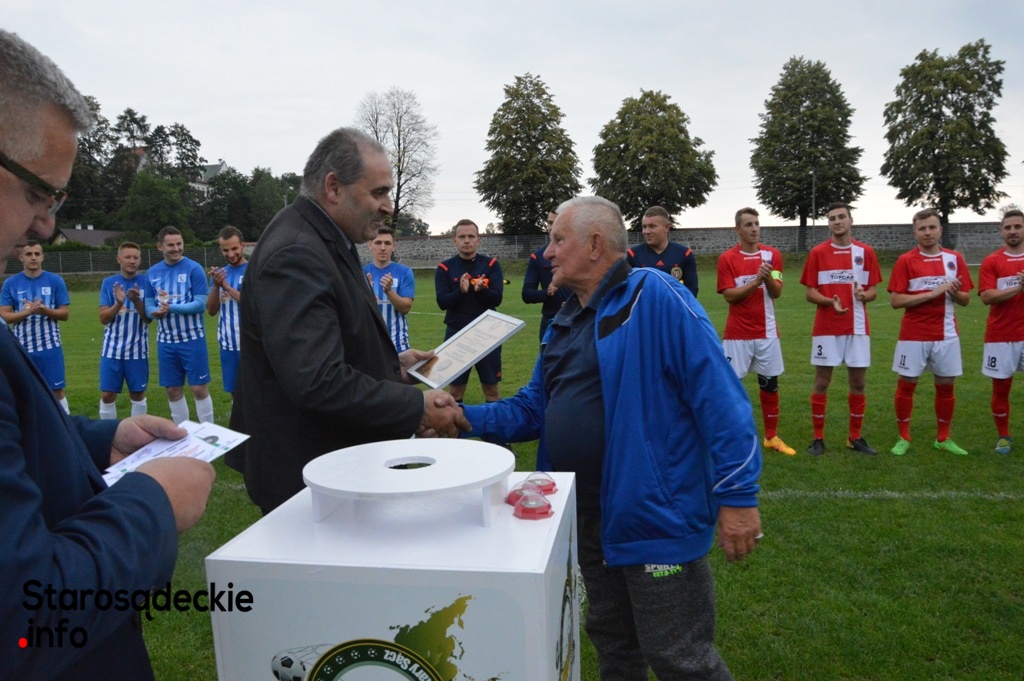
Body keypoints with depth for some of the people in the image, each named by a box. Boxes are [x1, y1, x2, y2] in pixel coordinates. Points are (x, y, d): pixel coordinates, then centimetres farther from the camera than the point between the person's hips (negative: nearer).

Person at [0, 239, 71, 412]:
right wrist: (28, 311, -17)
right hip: (22, 349, 1)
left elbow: (65, 313, 1)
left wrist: (45, 310, -18)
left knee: (57, 391, 3)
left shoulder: (55, 281, 1)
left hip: (50, 347, -1)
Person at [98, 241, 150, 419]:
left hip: (138, 349, -1)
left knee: (138, 394, 8)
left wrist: (137, 301, -22)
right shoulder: (109, 283, 2)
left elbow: (148, 319, -4)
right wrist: (118, 304, -21)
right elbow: (103, 318, -3)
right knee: (107, 395, 2)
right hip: (112, 349, 1)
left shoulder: (146, 283, -1)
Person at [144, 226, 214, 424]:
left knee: (199, 388, 0)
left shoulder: (194, 269, -7)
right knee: (173, 390, 11)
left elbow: (200, 304, -13)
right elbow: (149, 305, 6)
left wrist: (172, 307, -24)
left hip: (192, 339, -4)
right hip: (166, 341, 4)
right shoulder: (152, 272, 6)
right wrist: (156, 311, -16)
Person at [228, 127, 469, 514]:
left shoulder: (324, 240, 9)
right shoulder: (295, 256, -24)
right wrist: (418, 407, -24)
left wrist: (391, 363, 7)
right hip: (307, 475, -10)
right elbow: (318, 383, -31)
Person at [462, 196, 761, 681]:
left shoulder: (655, 297, -17)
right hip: (590, 520, 8)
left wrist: (737, 495, -21)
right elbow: (533, 409, 13)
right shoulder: (565, 322, 10)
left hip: (655, 515, -8)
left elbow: (719, 397, -20)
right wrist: (464, 417, 0)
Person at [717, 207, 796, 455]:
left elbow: (777, 292, -2)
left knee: (770, 383, 10)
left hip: (767, 332, 3)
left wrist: (768, 278, -21)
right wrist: (755, 281, -21)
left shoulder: (772, 254, 4)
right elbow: (729, 295, -12)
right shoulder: (727, 258, -5)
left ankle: (771, 437, 23)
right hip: (738, 333, -3)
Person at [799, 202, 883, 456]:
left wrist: (864, 295, -17)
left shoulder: (866, 252, 5)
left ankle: (855, 438, 20)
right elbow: (809, 292, -1)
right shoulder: (817, 252, -1)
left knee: (858, 382, 7)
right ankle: (818, 438, 12)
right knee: (821, 382, 2)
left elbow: (873, 290, 6)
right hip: (826, 328, -2)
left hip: (858, 328, 2)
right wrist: (830, 302, -20)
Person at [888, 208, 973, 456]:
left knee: (946, 386, 10)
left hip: (946, 335, 3)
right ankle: (904, 438, 16)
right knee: (906, 385, 4)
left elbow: (965, 299, 8)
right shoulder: (905, 260, -5)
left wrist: (954, 293, -15)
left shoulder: (955, 259, 5)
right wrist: (933, 293, -18)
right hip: (913, 335, -3)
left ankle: (943, 439, 24)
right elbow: (896, 300, -12)